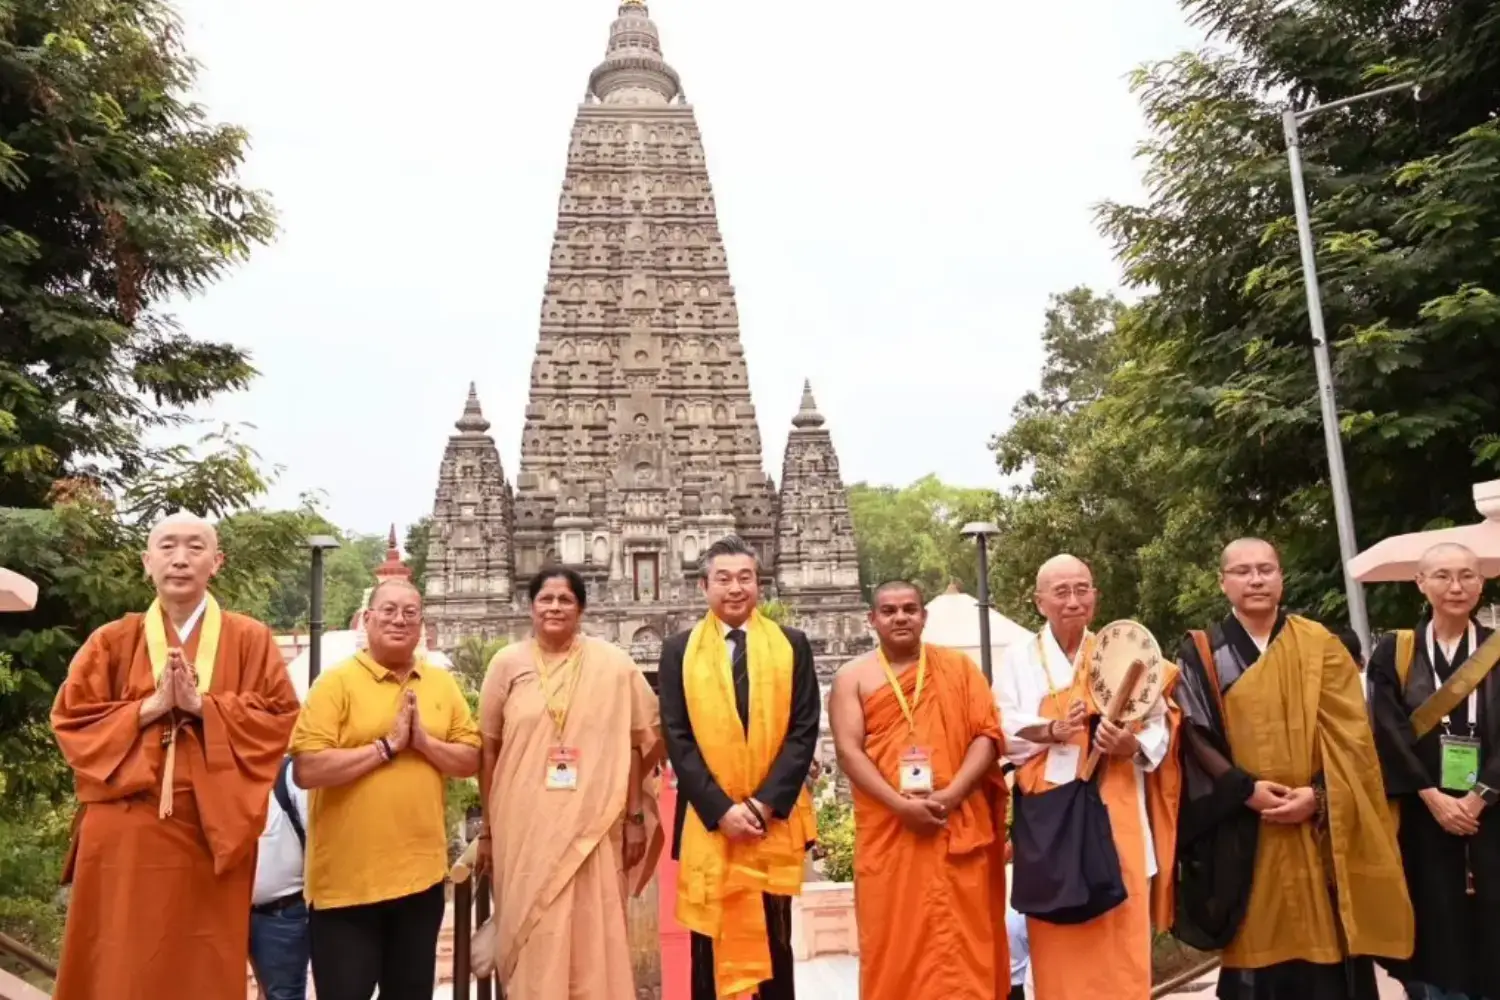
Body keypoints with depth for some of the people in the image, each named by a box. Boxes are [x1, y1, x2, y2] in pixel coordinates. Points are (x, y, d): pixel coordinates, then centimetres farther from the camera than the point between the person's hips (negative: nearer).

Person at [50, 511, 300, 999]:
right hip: (125, 833, 1)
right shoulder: (112, 640, 7)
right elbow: (69, 720, 1)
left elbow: (279, 719, -4)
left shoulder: (250, 638, 3)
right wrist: (151, 706, -12)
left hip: (213, 832, -1)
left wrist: (203, 704, -14)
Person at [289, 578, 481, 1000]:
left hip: (421, 873, 4)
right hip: (347, 879, -4)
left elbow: (470, 760, 5)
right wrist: (387, 745, -17)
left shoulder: (442, 684, 7)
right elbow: (307, 770, -16)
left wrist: (424, 741, -12)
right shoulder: (336, 682, -8)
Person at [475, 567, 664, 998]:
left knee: (595, 940, 6)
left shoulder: (612, 664, -2)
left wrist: (635, 817, 0)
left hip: (593, 827, -1)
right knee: (533, 941, 9)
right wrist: (487, 828, 7)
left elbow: (636, 743, 2)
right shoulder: (507, 663, 1)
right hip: (525, 828, 1)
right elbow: (489, 749, 5)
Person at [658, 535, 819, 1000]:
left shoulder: (792, 645, 5)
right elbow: (678, 738, -1)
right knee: (710, 947, 7)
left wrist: (766, 802, -10)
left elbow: (804, 730, 0)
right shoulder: (679, 650, 4)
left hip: (774, 819, 0)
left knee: (774, 944, 9)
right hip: (708, 822, 0)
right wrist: (721, 808, -11)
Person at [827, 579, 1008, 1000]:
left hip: (958, 825, 1)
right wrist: (900, 804, -16)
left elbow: (986, 733, 1)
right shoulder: (853, 677, 4)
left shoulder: (958, 666, 8)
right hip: (887, 828, 0)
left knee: (962, 939, 4)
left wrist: (952, 794, -13)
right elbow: (848, 750, -5)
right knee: (893, 940, 4)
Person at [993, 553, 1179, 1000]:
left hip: (1116, 812, 1)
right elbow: (1001, 730, -4)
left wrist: (1134, 746, -18)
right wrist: (1052, 730, -20)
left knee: (1122, 938, 2)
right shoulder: (1019, 658, 4)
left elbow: (1158, 727, 2)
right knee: (1059, 942, 3)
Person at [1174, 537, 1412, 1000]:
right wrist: (1245, 789, -16)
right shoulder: (1200, 656, 3)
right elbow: (1195, 738, -3)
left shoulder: (1320, 645, 7)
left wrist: (1318, 793, -14)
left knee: (1328, 946, 2)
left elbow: (1347, 731, 0)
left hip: (1322, 826, 1)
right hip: (1245, 832, -1)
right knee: (1262, 946, 1)